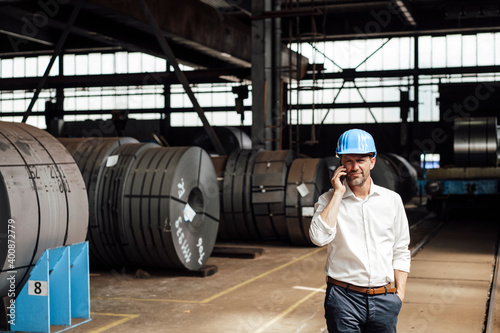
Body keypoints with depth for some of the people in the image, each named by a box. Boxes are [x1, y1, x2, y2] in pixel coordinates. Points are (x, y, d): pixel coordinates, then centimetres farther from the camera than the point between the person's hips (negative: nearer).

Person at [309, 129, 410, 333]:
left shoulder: (392, 200, 7)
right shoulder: (329, 200, 0)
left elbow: (401, 252, 11)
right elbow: (319, 238, -19)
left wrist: (399, 293, 2)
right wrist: (338, 193, -13)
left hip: (384, 299, 2)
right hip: (344, 296, -2)